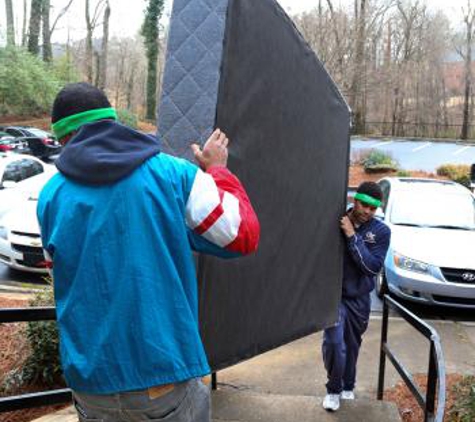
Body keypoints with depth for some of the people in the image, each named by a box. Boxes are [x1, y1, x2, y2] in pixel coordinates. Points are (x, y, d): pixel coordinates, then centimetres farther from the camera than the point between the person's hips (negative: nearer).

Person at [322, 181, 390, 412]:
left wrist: (352, 236, -23)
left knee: (352, 345, 13)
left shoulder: (381, 231, -6)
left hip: (359, 298, 2)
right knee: (334, 342, -13)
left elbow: (374, 266, -17)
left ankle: (347, 387, 35)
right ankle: (334, 389, 9)